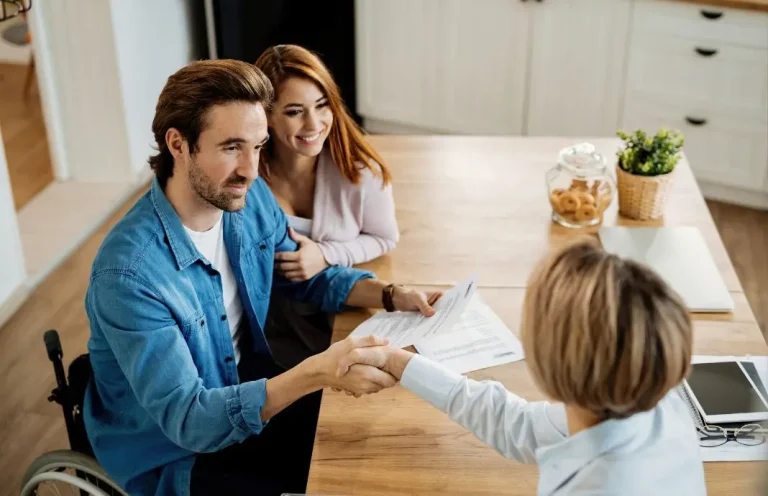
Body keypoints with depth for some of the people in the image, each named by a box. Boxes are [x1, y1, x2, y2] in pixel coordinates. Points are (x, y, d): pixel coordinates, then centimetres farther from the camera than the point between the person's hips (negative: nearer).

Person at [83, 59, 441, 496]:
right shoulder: (130, 274, -31)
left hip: (249, 391, 6)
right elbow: (187, 420, -32)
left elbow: (303, 276, 7)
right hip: (175, 456, -6)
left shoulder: (250, 198, -10)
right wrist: (316, 373, -43)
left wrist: (389, 295, -11)